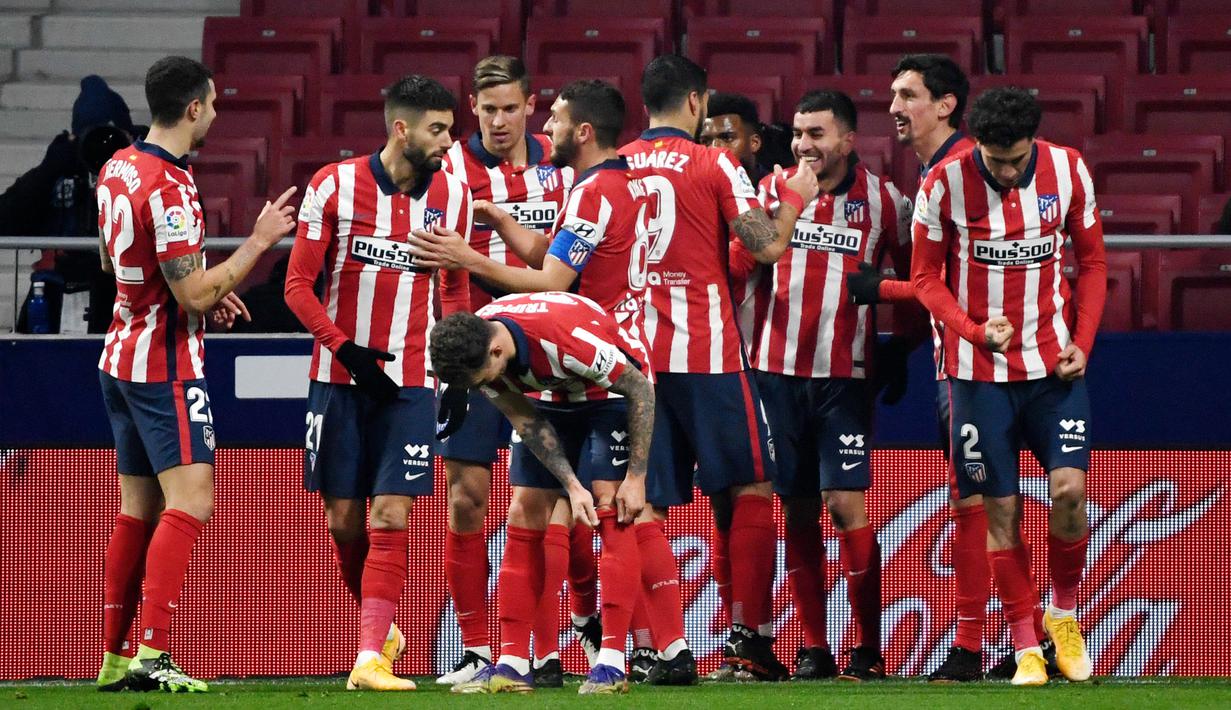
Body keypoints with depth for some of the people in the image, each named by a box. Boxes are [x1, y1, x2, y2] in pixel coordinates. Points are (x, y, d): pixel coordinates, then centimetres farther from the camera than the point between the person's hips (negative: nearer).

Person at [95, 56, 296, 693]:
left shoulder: (118, 168, 9)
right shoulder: (169, 187, -21)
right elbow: (193, 294, -21)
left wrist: (206, 290, 22)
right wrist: (259, 241, -13)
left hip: (122, 352, 10)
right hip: (166, 365, -10)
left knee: (138, 509, 13)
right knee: (191, 502, -13)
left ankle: (114, 659, 15)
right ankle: (153, 654, -23)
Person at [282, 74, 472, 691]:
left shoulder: (453, 196, 3)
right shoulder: (335, 185, -5)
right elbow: (298, 285, -4)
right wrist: (347, 350, -14)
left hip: (410, 382, 1)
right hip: (339, 378, -1)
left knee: (391, 517, -9)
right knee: (343, 518, 4)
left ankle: (371, 659, -11)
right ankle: (380, 625, 27)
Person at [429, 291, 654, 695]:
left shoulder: (568, 335, -40)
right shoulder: (474, 350, -22)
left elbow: (640, 388, -27)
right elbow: (526, 421, -12)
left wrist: (636, 476, -23)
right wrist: (572, 486, -20)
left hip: (614, 392, -6)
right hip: (554, 397, 6)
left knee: (611, 511, -19)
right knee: (523, 516, -4)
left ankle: (612, 663, -20)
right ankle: (511, 665, -3)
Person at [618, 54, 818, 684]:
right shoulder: (714, 166, -4)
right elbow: (768, 246, -6)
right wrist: (796, 198, 11)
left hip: (635, 350, 3)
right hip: (707, 354, -3)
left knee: (644, 507, 2)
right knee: (749, 490, 10)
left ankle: (668, 649, -6)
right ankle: (748, 633, 9)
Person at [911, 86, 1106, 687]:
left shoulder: (1068, 171, -4)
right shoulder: (944, 185, -10)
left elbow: (1092, 261, 7)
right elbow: (926, 277, -2)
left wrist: (1081, 341, -4)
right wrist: (976, 331, -17)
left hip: (1053, 362, 1)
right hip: (980, 368, -1)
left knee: (1069, 487, -13)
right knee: (1002, 508, -1)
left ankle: (1063, 613, 12)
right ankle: (1026, 646, 9)